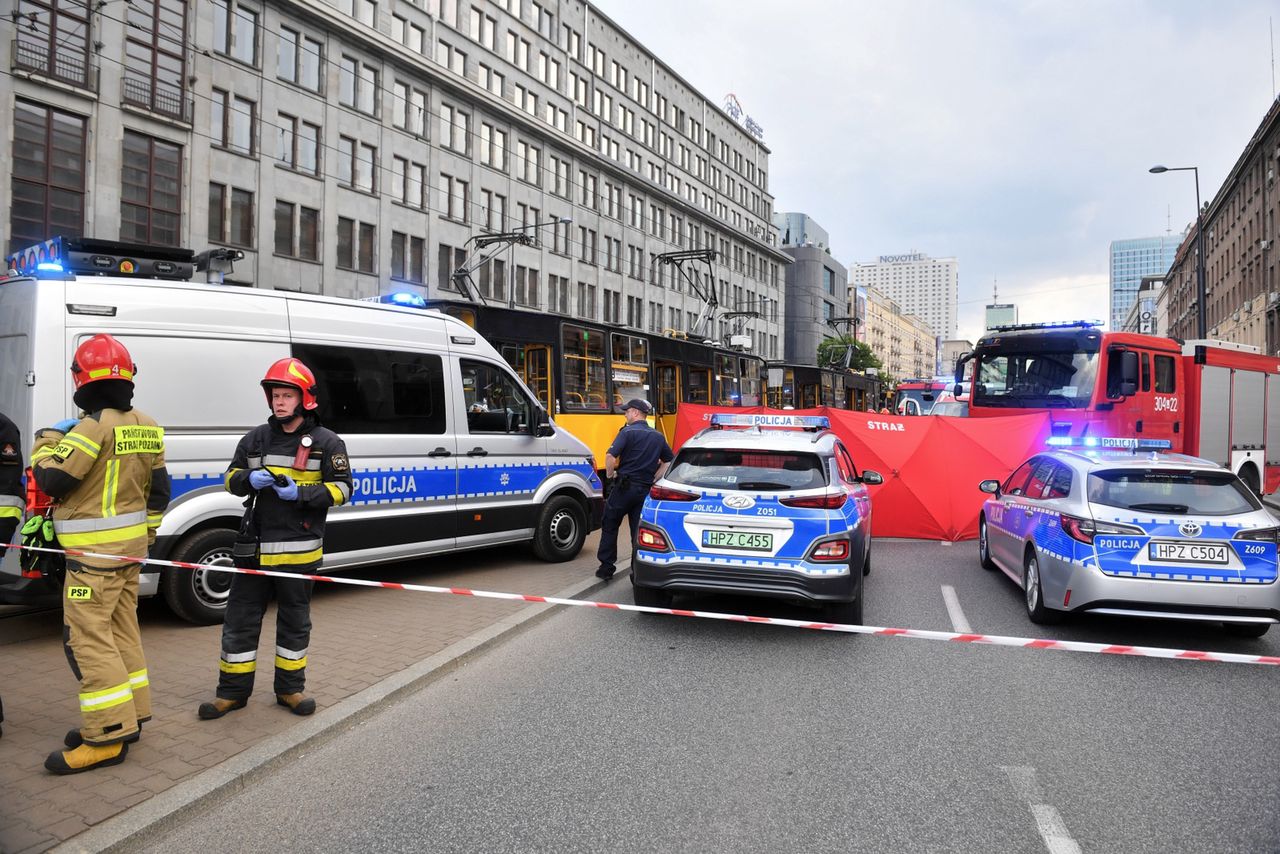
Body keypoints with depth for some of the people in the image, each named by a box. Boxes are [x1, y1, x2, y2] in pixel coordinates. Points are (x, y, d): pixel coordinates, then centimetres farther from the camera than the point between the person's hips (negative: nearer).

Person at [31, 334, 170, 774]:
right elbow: (157, 489, 14)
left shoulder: (94, 426, -18)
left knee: (87, 636, -4)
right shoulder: (147, 427, 8)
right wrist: (147, 532, 24)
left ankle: (109, 736, -3)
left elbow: (52, 479, -16)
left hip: (96, 550, -9)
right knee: (121, 628, 17)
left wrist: (46, 442, 2)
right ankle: (131, 714, 25)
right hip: (130, 542, 9)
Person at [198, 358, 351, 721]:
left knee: (294, 621, 11)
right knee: (240, 619, 8)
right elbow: (232, 478, 13)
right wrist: (250, 479, -10)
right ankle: (233, 691, 22)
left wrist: (300, 493, -19)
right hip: (255, 546, 3)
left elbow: (341, 488, -5)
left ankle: (290, 688, 26)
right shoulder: (256, 438, 8)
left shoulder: (326, 442, -3)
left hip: (299, 550, -3)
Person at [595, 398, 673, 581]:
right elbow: (669, 461, 17)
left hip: (625, 486, -5)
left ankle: (606, 567, 13)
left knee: (609, 526, 11)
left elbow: (611, 456, -21)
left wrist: (610, 475, -6)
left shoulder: (627, 432, -9)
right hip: (646, 489, 5)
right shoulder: (658, 436, 11)